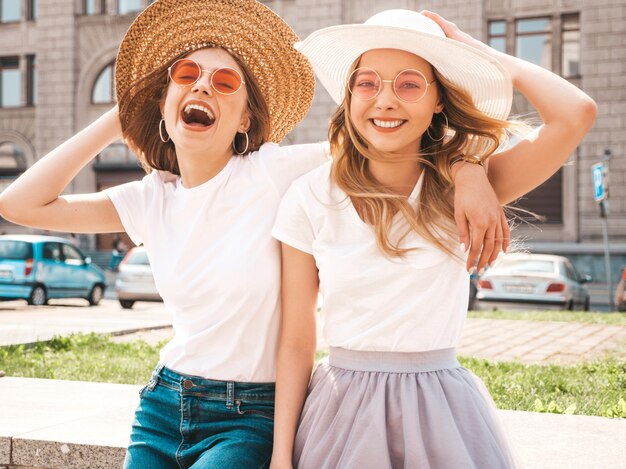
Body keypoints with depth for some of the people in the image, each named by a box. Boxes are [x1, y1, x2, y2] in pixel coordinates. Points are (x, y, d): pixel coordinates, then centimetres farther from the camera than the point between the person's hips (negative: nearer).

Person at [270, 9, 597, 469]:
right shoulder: (310, 198, -5)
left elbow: (577, 113, -18)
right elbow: (296, 344, -3)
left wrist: (478, 52, -7)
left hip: (443, 416, 1)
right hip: (344, 413, 0)